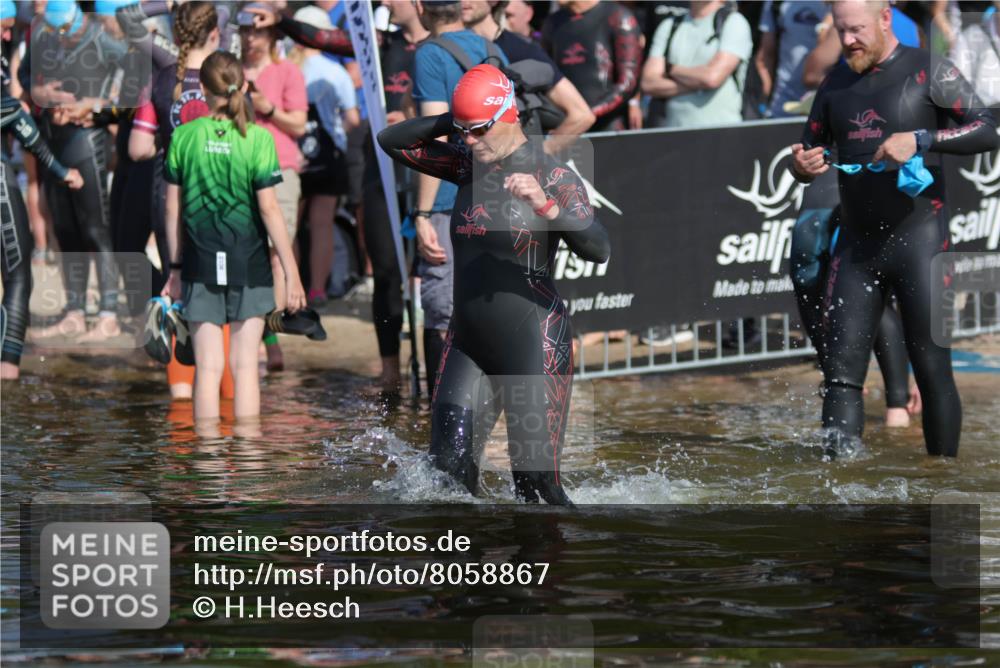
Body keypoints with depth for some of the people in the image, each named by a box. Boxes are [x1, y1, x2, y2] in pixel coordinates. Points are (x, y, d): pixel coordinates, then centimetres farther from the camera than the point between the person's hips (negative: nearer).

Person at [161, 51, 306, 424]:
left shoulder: (184, 136, -1)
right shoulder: (257, 138, -7)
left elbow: (173, 207, 3)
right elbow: (268, 208, -9)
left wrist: (175, 267, 13)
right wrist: (291, 272, -4)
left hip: (201, 262, 1)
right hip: (249, 261, -1)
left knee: (207, 367, 4)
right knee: (245, 366, 4)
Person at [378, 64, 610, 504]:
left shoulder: (553, 177, -9)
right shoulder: (469, 166, 8)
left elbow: (598, 251, -21)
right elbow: (391, 141, 15)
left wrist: (546, 205, -35)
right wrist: (450, 122, 1)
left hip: (534, 347, -6)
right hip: (468, 346, 6)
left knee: (535, 481, -5)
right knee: (449, 469, -5)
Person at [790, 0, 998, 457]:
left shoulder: (928, 72, -2)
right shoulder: (837, 82, 14)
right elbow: (810, 153, 20)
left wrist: (920, 139, -22)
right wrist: (802, 166, -4)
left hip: (918, 237, -5)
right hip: (856, 244, 5)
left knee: (932, 368, -4)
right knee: (841, 369, -3)